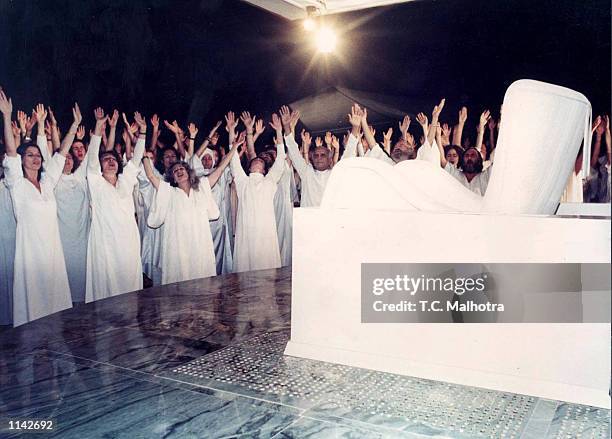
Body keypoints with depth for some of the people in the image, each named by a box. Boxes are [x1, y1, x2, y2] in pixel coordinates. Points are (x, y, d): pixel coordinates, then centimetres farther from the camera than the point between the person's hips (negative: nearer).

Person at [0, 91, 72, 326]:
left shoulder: (47, 182, 11)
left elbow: (62, 152, 13)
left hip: (53, 246, 5)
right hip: (30, 248, -4)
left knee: (55, 295, 8)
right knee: (32, 296, 0)